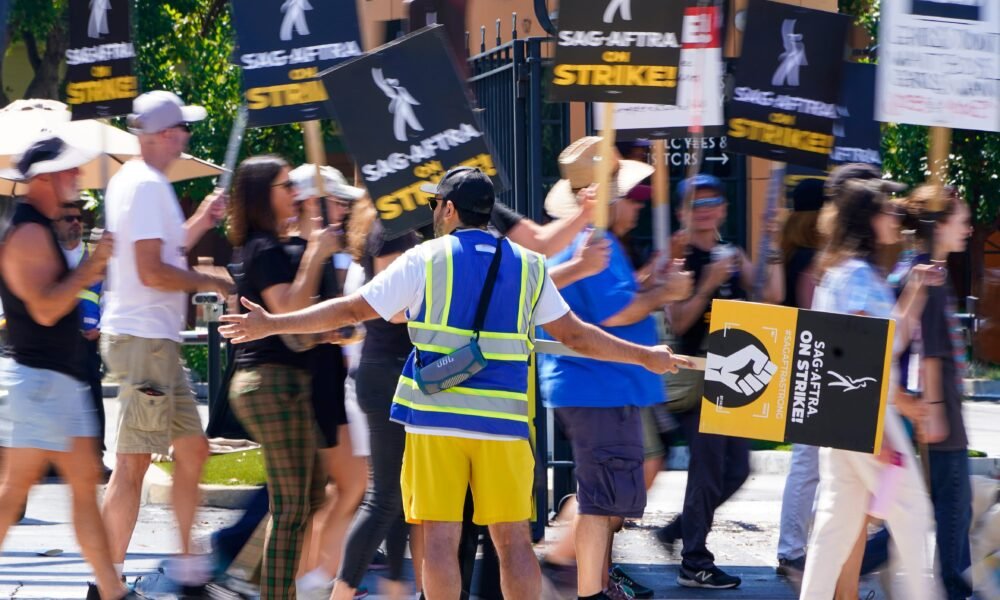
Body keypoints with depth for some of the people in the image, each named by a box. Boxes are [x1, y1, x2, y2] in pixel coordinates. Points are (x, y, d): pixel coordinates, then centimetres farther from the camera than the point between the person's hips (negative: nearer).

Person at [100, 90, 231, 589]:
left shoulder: (130, 182, 16)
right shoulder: (147, 186, -16)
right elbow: (152, 271, -21)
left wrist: (200, 222, 14)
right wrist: (210, 282, -10)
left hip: (157, 340, 11)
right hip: (144, 338, -11)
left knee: (192, 447, 16)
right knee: (133, 462, -8)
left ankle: (186, 560, 22)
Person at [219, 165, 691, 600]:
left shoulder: (424, 260, 1)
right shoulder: (528, 268, 9)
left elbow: (352, 310, 0)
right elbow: (577, 336, 14)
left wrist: (272, 325, 7)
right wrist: (645, 357, 28)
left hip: (435, 417, -2)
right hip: (503, 421, 2)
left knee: (440, 536, 0)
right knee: (513, 537, 6)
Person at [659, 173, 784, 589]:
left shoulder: (733, 257, 14)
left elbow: (772, 297, 4)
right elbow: (678, 322, -13)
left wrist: (773, 252, -2)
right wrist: (708, 285, -22)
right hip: (696, 377, -7)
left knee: (737, 468, 10)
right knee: (708, 465, -8)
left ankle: (677, 530, 25)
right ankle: (694, 563, -1)